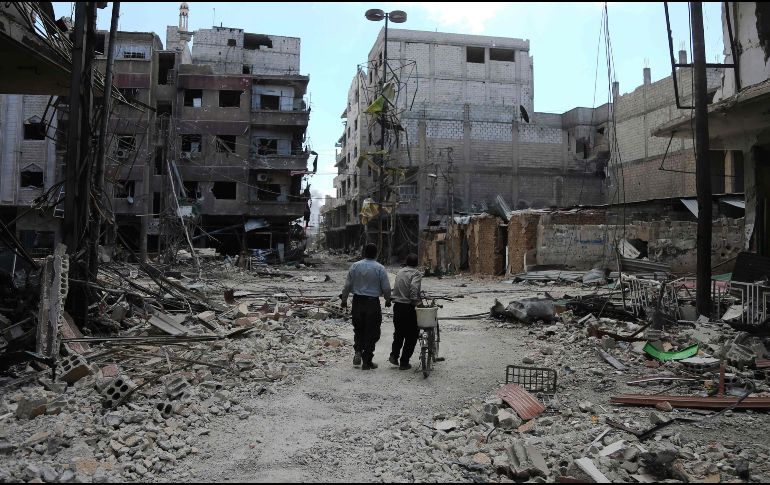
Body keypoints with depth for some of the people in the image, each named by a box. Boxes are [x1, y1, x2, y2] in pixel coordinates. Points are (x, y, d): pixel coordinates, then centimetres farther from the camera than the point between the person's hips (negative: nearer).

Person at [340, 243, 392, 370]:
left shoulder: (355, 266, -1)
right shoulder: (380, 268, -7)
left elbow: (348, 285, 1)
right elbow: (386, 287, -5)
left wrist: (344, 299, 13)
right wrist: (388, 300, 13)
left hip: (357, 302, 2)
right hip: (373, 302, -2)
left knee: (358, 329, 21)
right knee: (371, 332, 6)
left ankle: (358, 351, 3)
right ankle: (367, 361, 9)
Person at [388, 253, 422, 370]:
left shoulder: (400, 272, 13)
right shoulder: (416, 273, -8)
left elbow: (395, 288, 13)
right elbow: (414, 287, -26)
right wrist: (415, 301, -19)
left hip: (397, 306, 6)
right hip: (409, 307, -6)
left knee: (398, 333, 23)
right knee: (411, 335, 5)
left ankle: (394, 355, 14)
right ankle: (404, 362, 7)